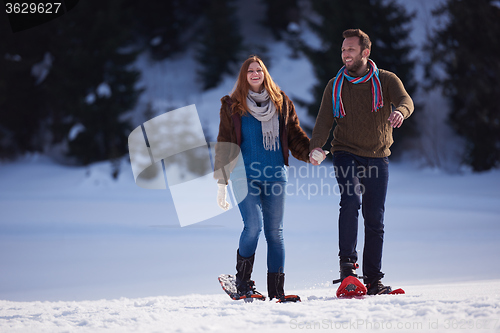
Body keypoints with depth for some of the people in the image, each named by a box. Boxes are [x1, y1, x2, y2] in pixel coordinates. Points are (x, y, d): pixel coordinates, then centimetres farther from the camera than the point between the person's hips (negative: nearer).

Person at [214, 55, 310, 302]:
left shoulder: (282, 104, 12)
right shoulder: (233, 106, 6)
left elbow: (295, 137, 12)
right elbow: (224, 145, 6)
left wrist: (311, 153, -9)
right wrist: (221, 184, 1)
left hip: (275, 175, 3)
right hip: (245, 176, -3)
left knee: (275, 232, 1)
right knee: (253, 226, -17)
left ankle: (277, 290, 4)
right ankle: (242, 283, -2)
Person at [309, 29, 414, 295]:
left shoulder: (386, 81, 1)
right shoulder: (335, 86, 5)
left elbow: (405, 100, -18)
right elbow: (324, 121, -1)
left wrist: (400, 111, -43)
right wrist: (316, 146, -21)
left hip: (377, 157, 1)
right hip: (346, 153, -1)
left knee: (375, 219, 3)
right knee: (351, 199, -26)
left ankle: (373, 279, 11)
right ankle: (347, 261, -18)